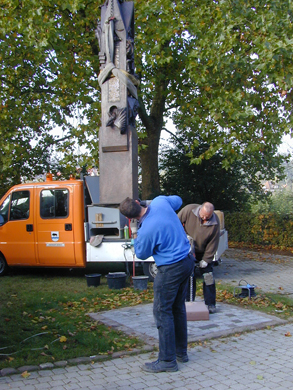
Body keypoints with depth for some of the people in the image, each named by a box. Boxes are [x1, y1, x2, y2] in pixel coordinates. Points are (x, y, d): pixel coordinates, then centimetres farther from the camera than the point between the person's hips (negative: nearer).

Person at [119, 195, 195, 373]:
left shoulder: (146, 231, -24)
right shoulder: (160, 201, -6)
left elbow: (142, 254, -4)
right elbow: (178, 200, 19)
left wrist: (135, 233, 4)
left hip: (171, 269, -9)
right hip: (188, 260, 9)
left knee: (162, 312, 0)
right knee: (178, 308, 19)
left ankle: (168, 360, 5)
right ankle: (181, 352, 30)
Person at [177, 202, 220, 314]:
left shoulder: (215, 222, -21)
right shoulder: (188, 210, -24)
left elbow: (213, 243, -14)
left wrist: (205, 260, -14)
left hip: (204, 252, 0)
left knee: (208, 275, -5)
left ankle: (210, 304, 6)